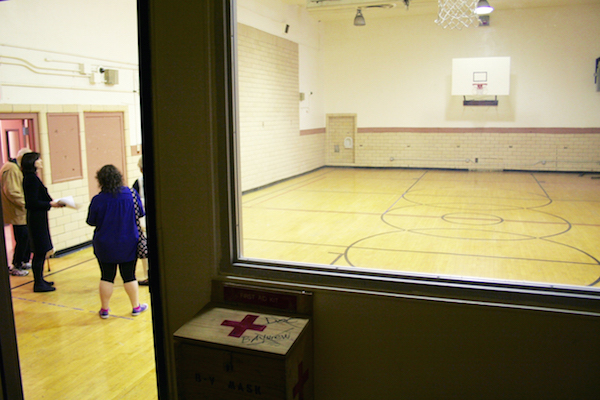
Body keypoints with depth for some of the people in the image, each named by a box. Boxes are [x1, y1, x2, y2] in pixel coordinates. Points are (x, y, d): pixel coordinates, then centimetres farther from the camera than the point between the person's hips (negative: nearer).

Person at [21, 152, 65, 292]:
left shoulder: (30, 178, 13)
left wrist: (53, 202, 10)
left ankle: (39, 280, 25)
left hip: (37, 218, 10)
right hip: (37, 219, -10)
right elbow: (33, 203, -21)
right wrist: (51, 204, -17)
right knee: (40, 252, -4)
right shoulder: (32, 178, -17)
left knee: (41, 251, 16)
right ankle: (38, 283, 4)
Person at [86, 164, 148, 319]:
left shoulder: (98, 200, -14)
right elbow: (141, 214, 3)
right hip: (128, 244, 1)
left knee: (107, 277, 10)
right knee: (129, 276, 11)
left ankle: (104, 309, 19)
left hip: (105, 246, -1)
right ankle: (136, 306, 20)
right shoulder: (132, 194, -9)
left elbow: (91, 221, -3)